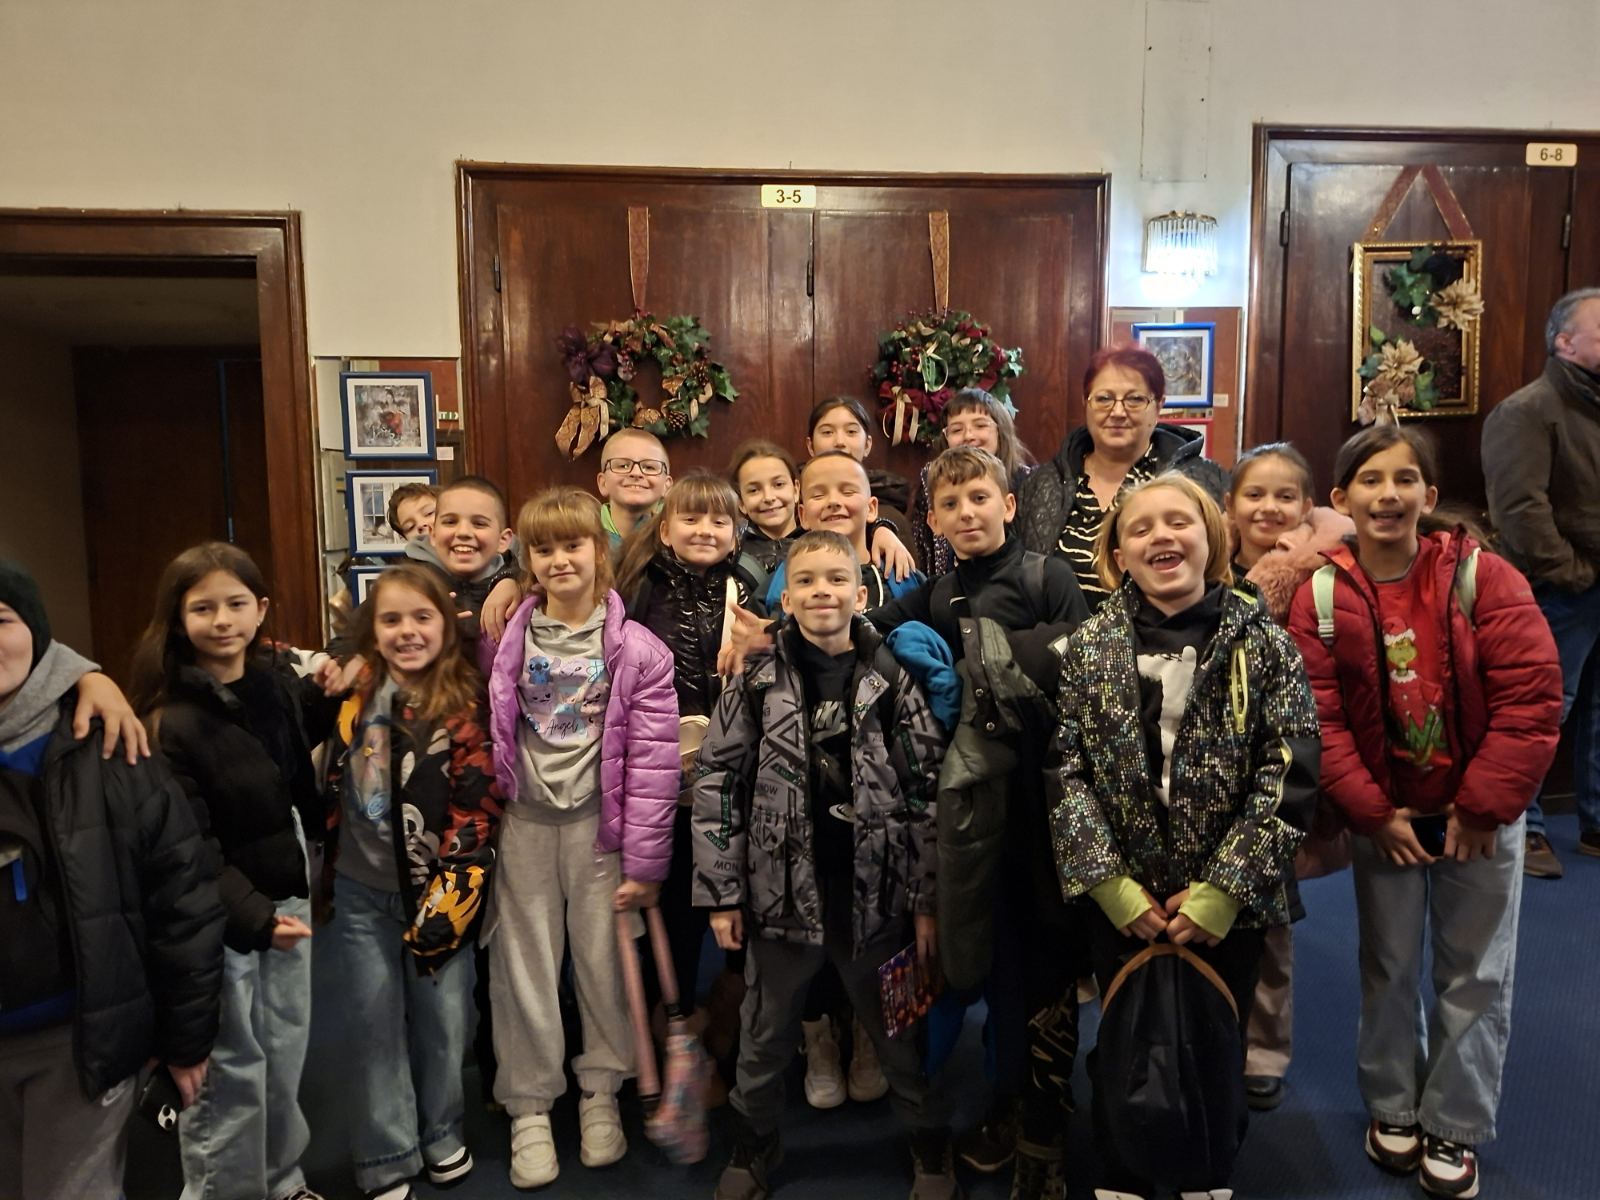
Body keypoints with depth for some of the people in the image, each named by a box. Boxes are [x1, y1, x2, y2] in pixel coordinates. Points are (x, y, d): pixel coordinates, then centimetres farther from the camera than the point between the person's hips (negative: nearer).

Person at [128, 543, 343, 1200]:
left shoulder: (278, 682, 1)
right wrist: (252, 916, -25)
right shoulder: (171, 722, -17)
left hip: (287, 894, 6)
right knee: (231, 1072, 7)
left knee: (286, 1055, 19)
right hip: (219, 917, -6)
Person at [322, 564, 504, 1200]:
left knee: (443, 1019, 12)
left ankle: (441, 1135, 35)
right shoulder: (351, 691, -2)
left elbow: (479, 804, -9)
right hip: (362, 893, 2)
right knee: (375, 1026, 11)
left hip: (437, 890, -1)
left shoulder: (465, 703, -8)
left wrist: (449, 889, -13)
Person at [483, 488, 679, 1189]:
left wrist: (644, 863, -10)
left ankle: (601, 1090, 32)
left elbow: (653, 760, -9)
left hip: (598, 821, -2)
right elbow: (492, 732, 8)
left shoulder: (634, 649, -8)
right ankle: (529, 1106, 27)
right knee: (525, 966, 10)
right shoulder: (508, 638, 1)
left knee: (604, 959, 10)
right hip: (524, 821, 2)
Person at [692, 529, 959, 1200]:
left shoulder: (893, 682, -3)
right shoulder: (757, 681, -4)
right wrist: (721, 893, -4)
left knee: (901, 1033, 16)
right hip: (780, 892, 0)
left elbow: (928, 792, -1)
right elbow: (717, 782, -1)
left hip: (875, 894, 0)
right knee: (766, 1036, 17)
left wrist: (928, 900, -3)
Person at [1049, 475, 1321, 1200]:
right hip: (1121, 902, 1)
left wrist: (1223, 890, -14)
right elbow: (1066, 771, -5)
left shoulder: (1263, 643, -5)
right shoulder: (1089, 646, -3)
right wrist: (1111, 884, -12)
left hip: (1228, 905, 0)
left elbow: (1290, 775, -9)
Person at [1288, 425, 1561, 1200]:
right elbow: (1319, 718, -11)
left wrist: (1482, 807, -15)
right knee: (1389, 967, 13)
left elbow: (1531, 697, -15)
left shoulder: (1483, 577, -13)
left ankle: (1454, 1129, 28)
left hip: (1480, 813, 0)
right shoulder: (1320, 596, -11)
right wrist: (1374, 814, -13)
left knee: (1475, 975, 9)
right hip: (1383, 815, 0)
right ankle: (1392, 1109, 33)